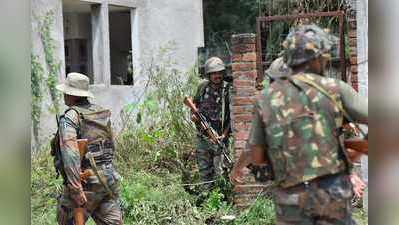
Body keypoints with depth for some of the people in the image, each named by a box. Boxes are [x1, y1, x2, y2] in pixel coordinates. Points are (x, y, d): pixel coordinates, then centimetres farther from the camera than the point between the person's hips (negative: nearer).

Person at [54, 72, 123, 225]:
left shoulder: (70, 117, -10)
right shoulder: (103, 114, 12)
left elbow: (70, 153, -23)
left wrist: (76, 189, -26)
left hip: (86, 182, -6)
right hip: (109, 178, 6)